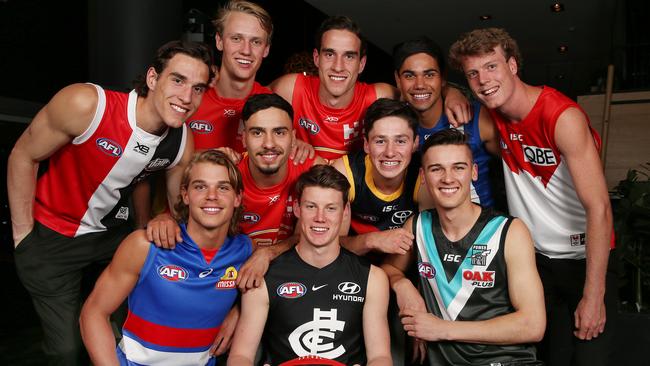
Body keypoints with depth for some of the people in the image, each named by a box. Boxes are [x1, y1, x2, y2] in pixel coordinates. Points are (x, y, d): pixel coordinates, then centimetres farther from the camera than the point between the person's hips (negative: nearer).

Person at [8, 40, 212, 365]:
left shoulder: (182, 142, -15)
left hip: (114, 231, 4)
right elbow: (23, 156, -14)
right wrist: (23, 234, -10)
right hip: (53, 234, -3)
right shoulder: (85, 104, -28)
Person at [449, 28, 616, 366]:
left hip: (585, 258, -4)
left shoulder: (563, 117, -21)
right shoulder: (494, 112, -4)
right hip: (534, 258, 5)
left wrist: (593, 295, -25)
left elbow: (599, 208, -24)